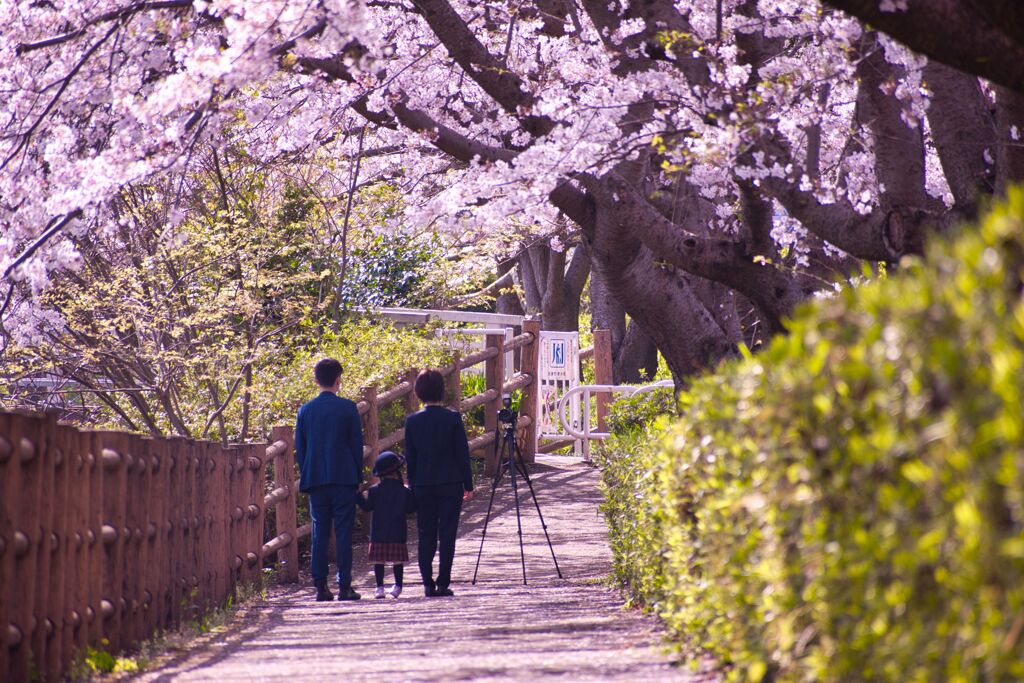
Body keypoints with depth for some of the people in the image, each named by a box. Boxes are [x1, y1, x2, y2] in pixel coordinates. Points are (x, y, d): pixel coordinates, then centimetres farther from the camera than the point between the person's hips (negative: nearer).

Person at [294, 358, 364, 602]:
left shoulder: (305, 411, 5)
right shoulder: (347, 408, -4)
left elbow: (299, 449, 9)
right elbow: (357, 444, -1)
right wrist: (358, 476, 7)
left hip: (315, 481, 3)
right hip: (343, 479, -3)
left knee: (319, 533, 5)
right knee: (343, 532, -1)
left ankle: (320, 587, 2)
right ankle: (344, 586, -3)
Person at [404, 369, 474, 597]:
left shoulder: (412, 421, -2)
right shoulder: (453, 418, -7)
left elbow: (410, 457, 2)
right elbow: (462, 453, -3)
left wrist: (412, 485, 11)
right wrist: (468, 484, 4)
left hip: (423, 486, 2)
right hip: (450, 484, -2)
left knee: (426, 535, 8)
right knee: (447, 535, 2)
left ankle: (428, 584, 4)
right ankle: (443, 584, -2)